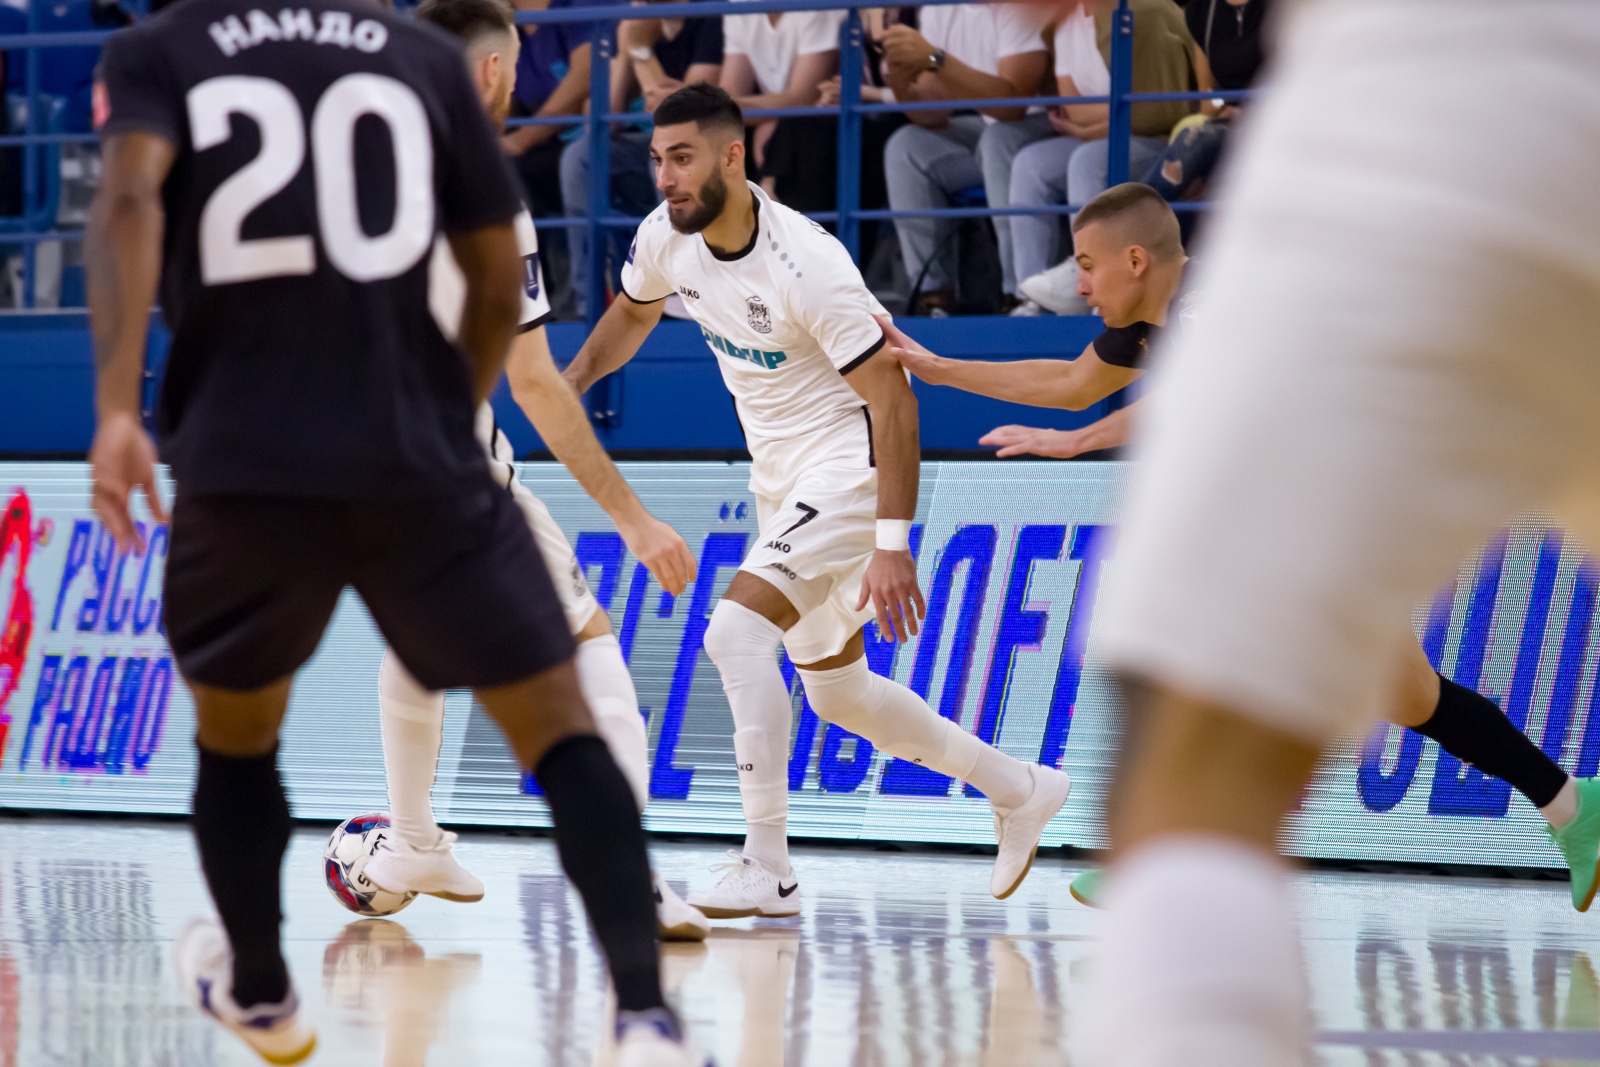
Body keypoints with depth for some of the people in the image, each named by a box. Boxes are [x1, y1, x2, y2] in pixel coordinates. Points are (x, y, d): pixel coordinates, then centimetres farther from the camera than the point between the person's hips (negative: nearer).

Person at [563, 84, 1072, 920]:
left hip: (847, 466, -9)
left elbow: (893, 400, -25)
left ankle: (767, 872, -21)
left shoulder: (805, 264, -27)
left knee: (735, 631, -25)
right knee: (835, 690, 16)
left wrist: (894, 545, -30)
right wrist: (570, 382, 3)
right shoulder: (667, 238, -5)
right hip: (781, 478, 9)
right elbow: (633, 315, 20)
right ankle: (1020, 790, 34)